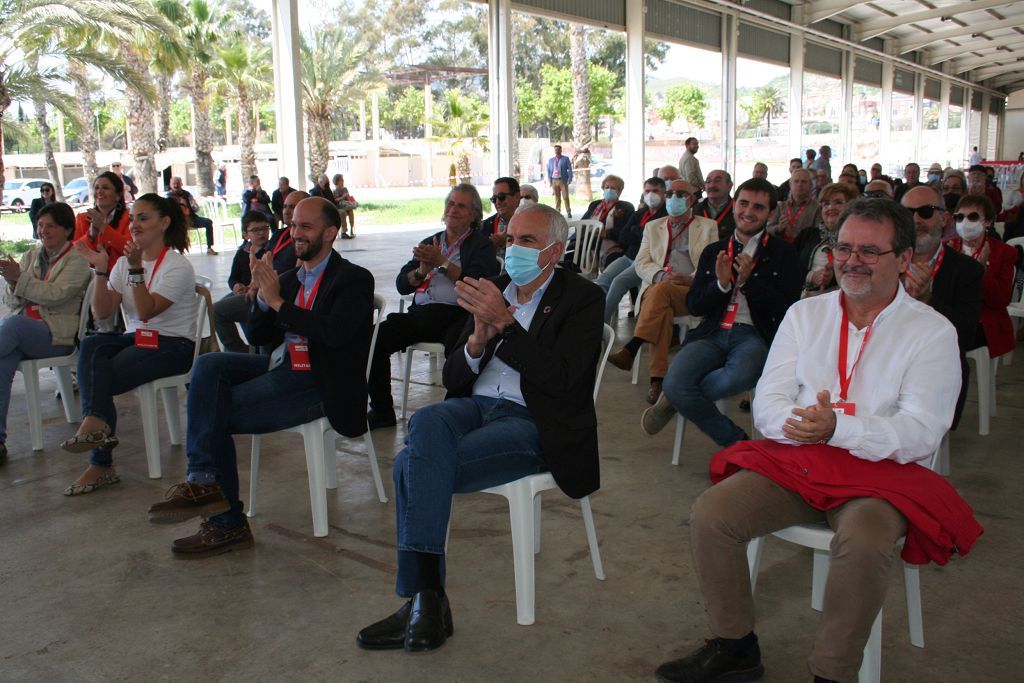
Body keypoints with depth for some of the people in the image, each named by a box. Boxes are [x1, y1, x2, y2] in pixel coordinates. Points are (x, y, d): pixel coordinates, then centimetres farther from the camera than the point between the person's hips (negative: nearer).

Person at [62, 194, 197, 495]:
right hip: (135, 339, 6)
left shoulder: (178, 266, -8)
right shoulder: (124, 262, 12)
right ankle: (96, 425, -34)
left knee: (96, 378, -24)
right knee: (91, 346, -28)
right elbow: (101, 312, 2)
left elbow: (146, 311, -19)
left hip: (172, 346, -6)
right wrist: (100, 269, -8)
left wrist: (136, 268, -26)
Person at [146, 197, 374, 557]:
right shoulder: (290, 278, 19)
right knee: (209, 364, -16)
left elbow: (335, 332, -21)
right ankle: (204, 480, -24)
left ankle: (227, 523, -6)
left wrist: (278, 302, -16)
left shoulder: (354, 279, -4)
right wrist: (264, 295, -3)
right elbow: (260, 336, 16)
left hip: (318, 384, -7)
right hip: (282, 369, 8)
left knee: (216, 415, -16)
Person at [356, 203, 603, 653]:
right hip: (475, 405, 5)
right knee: (426, 422, -32)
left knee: (414, 465, -27)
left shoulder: (582, 299, 2)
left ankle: (423, 599, -16)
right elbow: (453, 378, 16)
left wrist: (504, 322, -17)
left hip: (532, 424, -5)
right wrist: (477, 341, -6)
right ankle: (425, 598, -30)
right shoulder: (492, 290, 18)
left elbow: (561, 380, -13)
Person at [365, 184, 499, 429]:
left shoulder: (481, 245, 10)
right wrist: (422, 270, -3)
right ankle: (381, 410, -6)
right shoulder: (430, 243, 25)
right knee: (376, 337, -19)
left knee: (458, 347, -39)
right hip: (422, 313, 5)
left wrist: (441, 263, -10)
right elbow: (402, 285, 17)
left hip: (456, 314, -5)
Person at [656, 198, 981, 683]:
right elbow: (767, 405, 5)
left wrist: (838, 428, -29)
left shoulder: (931, 331, 0)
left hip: (882, 471, -3)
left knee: (864, 543, -35)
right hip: (793, 460, 4)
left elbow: (920, 435, -11)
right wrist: (799, 422, -20)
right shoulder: (805, 314, 10)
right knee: (709, 515, -18)